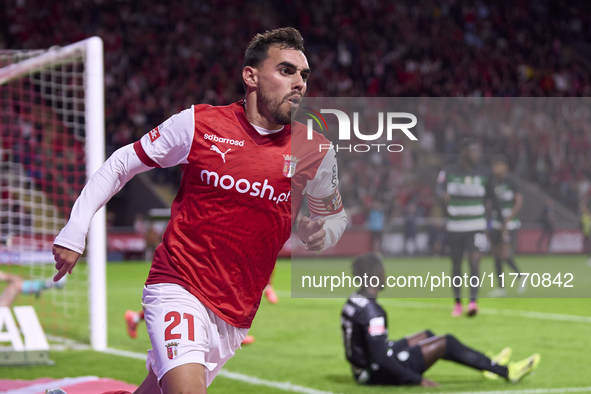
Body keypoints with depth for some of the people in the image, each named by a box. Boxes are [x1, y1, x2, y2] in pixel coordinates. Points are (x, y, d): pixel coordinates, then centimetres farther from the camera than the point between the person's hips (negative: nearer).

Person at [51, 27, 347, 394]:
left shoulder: (315, 151, 1)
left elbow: (334, 215, 18)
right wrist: (74, 232, 0)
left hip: (236, 314, 4)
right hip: (178, 289, -4)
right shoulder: (198, 123, -6)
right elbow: (121, 165, 6)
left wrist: (321, 232, -6)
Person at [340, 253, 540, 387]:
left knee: (426, 336, 23)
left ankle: (488, 365, 34)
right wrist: (417, 379, -23)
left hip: (363, 371, 10)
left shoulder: (353, 302, 4)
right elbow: (379, 357, -28)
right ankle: (507, 371, 8)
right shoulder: (372, 311, -25)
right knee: (447, 343, -4)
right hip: (378, 373, -10)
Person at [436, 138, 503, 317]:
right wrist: (443, 194, -41)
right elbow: (439, 187, -17)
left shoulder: (483, 173, 4)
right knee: (456, 263, 8)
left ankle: (473, 302, -20)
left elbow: (492, 197, 13)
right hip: (454, 226, 0)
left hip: (476, 226, 0)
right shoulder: (449, 171, -2)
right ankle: (457, 303, 21)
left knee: (474, 262, -14)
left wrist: (502, 219, 14)